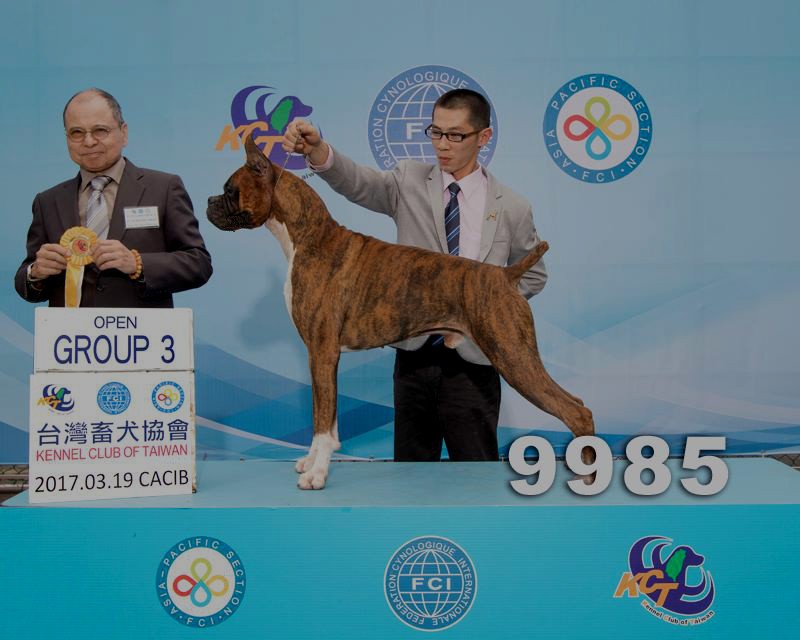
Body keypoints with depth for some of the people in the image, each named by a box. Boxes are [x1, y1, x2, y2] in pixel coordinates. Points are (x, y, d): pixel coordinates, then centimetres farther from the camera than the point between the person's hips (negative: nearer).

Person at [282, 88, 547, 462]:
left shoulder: (512, 208, 2)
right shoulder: (410, 182, 4)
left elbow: (532, 276, 14)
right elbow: (359, 183, -15)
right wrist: (317, 150, -35)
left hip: (473, 361, -1)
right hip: (414, 354, 1)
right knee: (410, 469, 11)